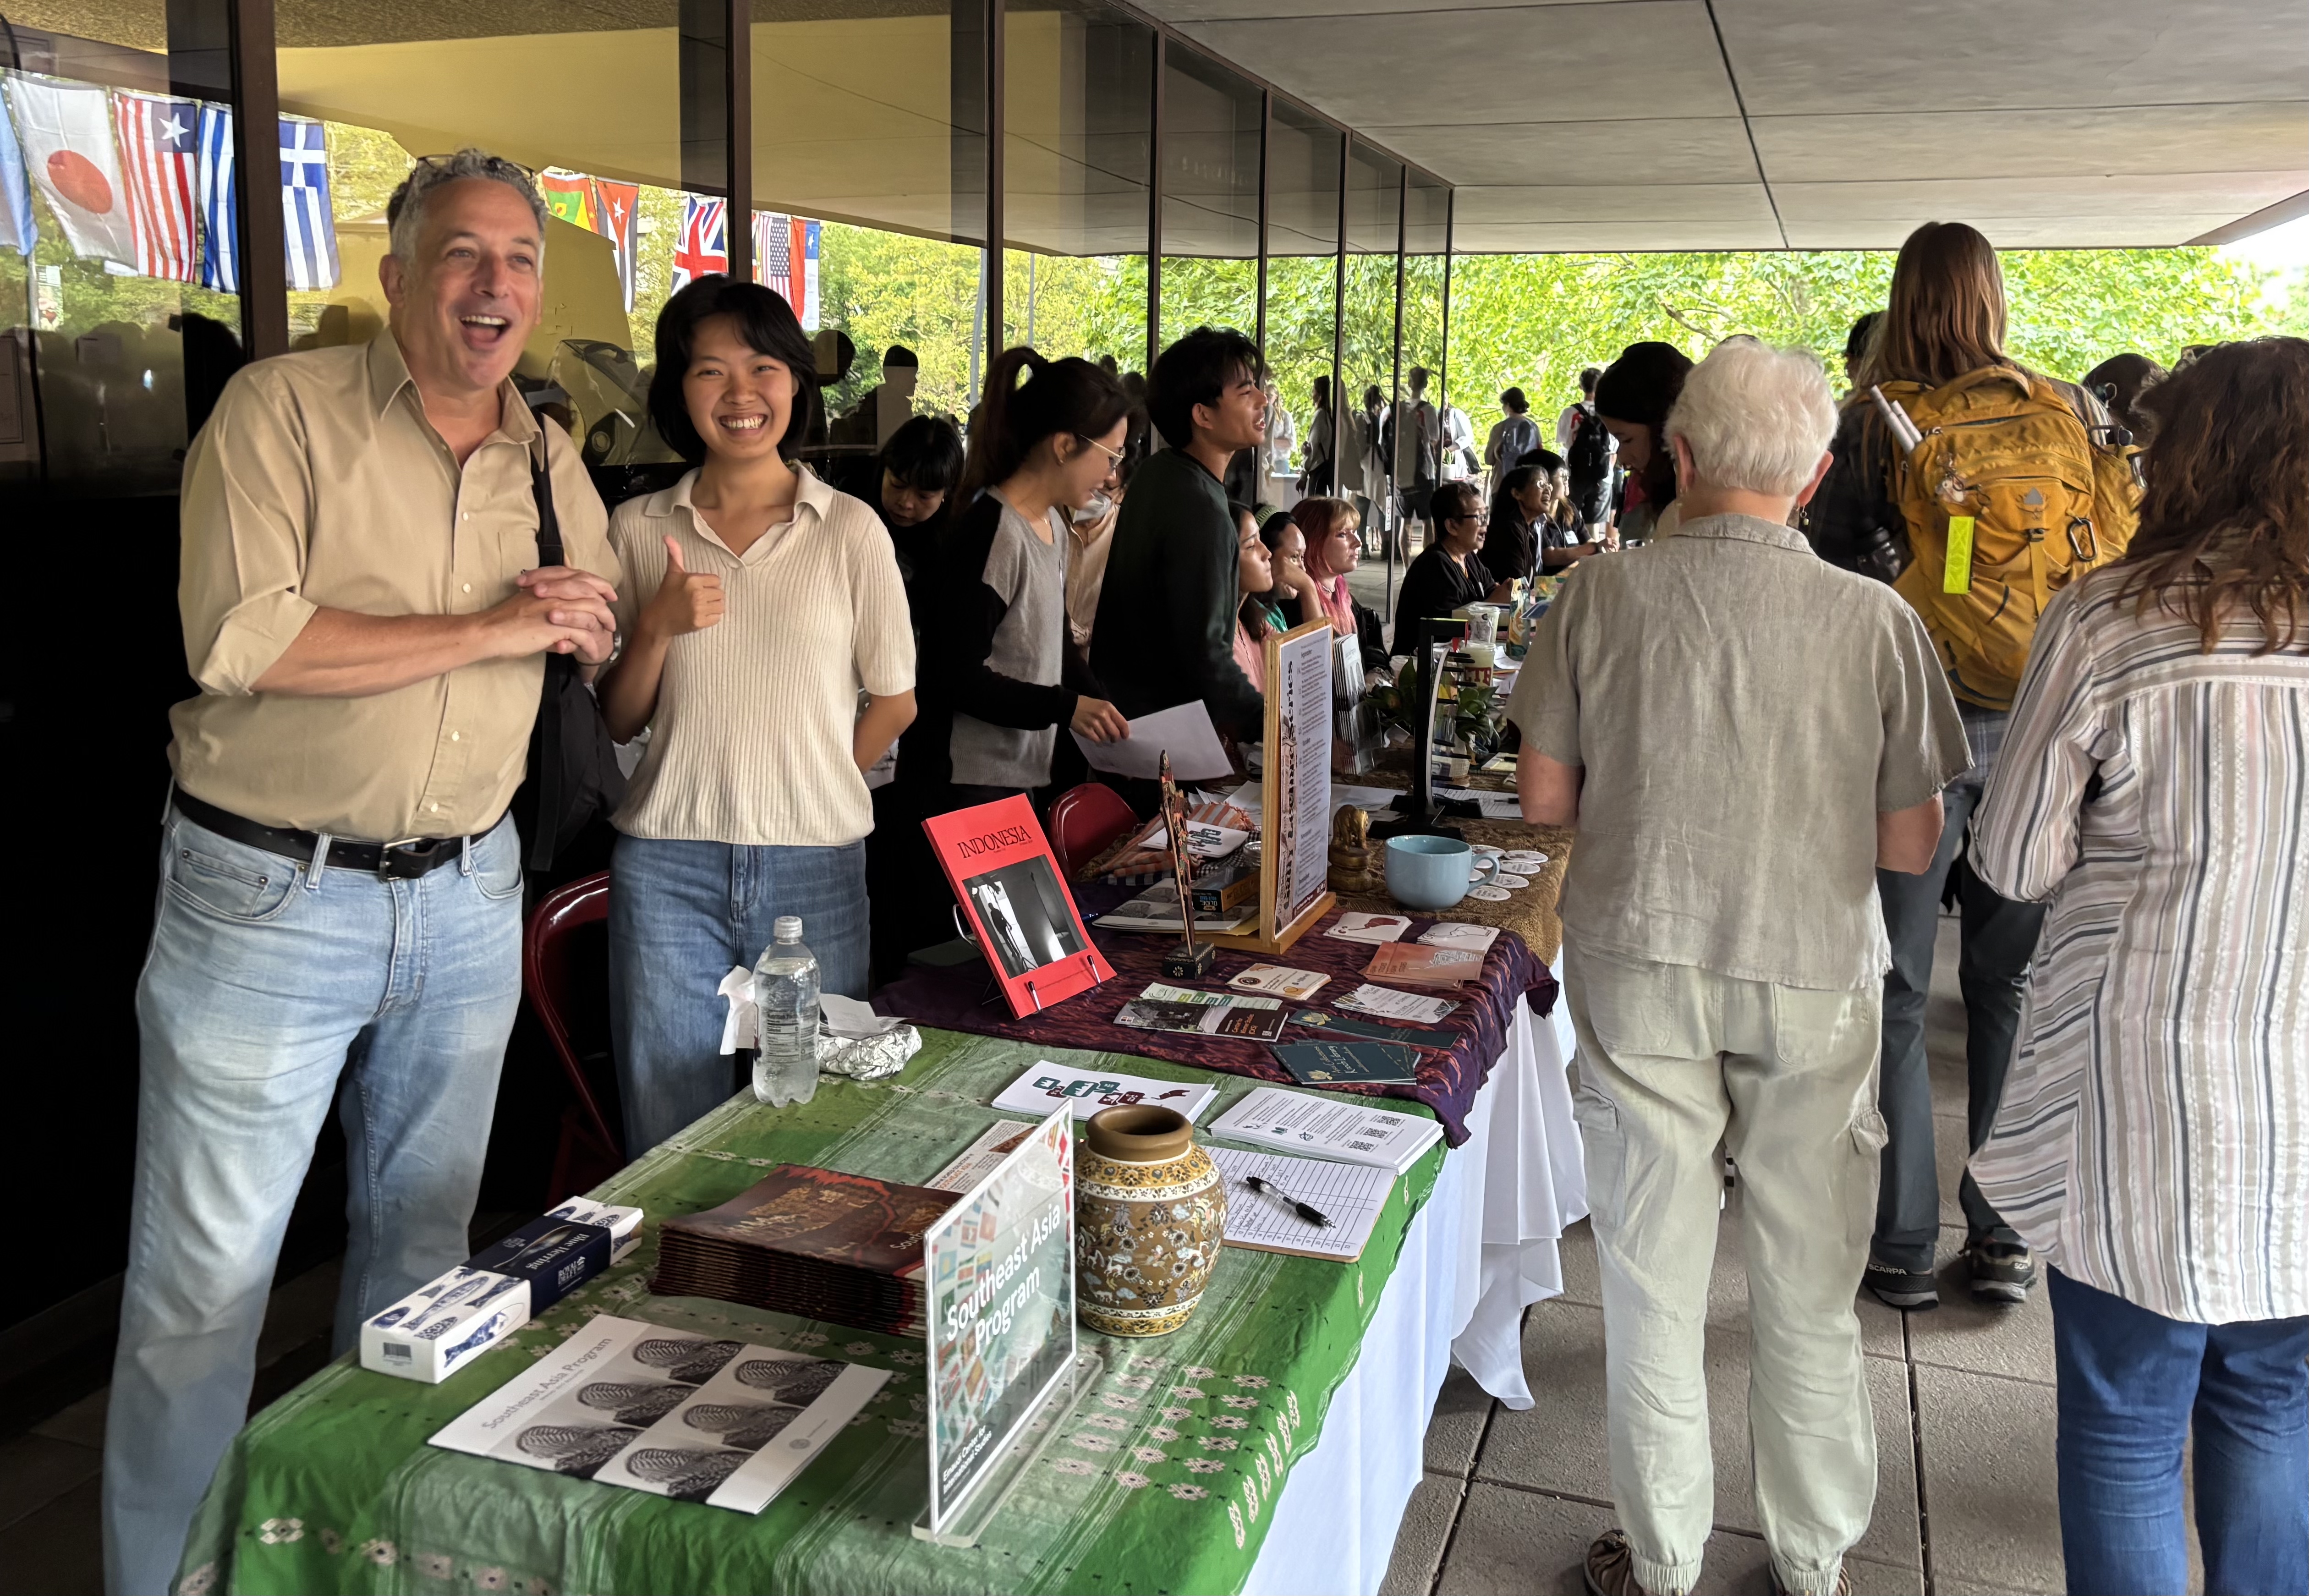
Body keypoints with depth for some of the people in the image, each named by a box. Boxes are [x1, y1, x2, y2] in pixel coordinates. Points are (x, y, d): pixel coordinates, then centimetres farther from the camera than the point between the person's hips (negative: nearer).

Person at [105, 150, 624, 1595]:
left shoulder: (551, 463, 9)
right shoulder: (284, 409, -8)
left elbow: (612, 649, 20)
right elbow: (238, 642, -20)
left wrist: (590, 614, -2)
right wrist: (490, 629, -17)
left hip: (469, 895, 6)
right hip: (269, 895, -5)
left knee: (424, 1247, 18)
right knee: (204, 1283, 2)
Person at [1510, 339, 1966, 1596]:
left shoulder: (1601, 596, -8)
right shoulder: (1877, 621, -9)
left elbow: (1544, 797, -3)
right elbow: (1911, 847, -5)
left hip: (1639, 971, 0)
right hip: (1814, 977, 0)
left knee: (1653, 1280, 13)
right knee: (1809, 1292, 16)